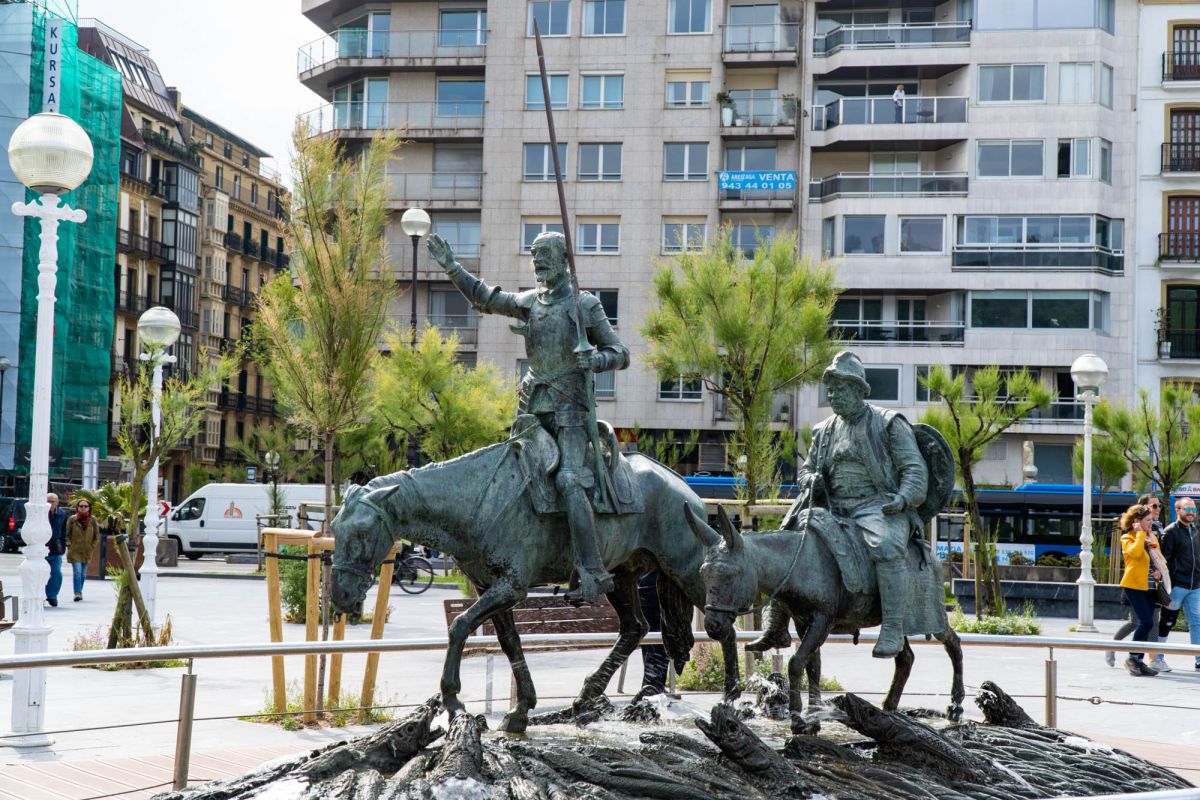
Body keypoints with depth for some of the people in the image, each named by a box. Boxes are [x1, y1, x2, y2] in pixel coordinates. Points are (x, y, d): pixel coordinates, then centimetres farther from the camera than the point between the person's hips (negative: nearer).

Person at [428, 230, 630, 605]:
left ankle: (593, 573, -25)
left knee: (569, 481, -22)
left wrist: (594, 359, -21)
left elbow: (620, 355, 0)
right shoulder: (529, 301, 13)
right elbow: (485, 298, 25)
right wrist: (451, 267, 16)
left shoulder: (586, 305, -2)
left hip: (570, 407, -7)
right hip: (532, 405, 7)